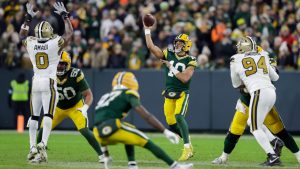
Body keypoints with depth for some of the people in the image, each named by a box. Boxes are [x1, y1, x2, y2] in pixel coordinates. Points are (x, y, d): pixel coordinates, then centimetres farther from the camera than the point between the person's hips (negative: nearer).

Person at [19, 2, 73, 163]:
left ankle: (32, 148, 6)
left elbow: (22, 34, 23)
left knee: (34, 116, 10)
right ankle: (43, 144, -26)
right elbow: (69, 32, 10)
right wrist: (64, 14, 17)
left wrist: (29, 17, 29)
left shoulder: (30, 43, 0)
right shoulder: (56, 43, -7)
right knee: (48, 115, -9)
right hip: (49, 83, -3)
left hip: (35, 82, 3)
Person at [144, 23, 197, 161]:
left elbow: (185, 78, -19)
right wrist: (147, 30, 0)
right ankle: (188, 142, 24)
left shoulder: (190, 61, -6)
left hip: (182, 93, -5)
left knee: (179, 116, -25)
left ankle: (187, 149, -20)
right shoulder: (168, 55, 6)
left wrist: (171, 67, -15)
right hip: (169, 93, 5)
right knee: (171, 123, 3)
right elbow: (150, 46, 1)